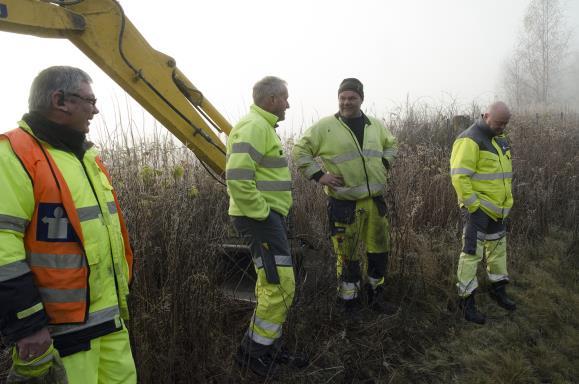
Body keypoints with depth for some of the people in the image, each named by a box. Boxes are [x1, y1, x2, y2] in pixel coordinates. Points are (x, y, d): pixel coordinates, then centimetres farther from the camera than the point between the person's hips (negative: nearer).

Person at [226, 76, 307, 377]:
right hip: (260, 218, -11)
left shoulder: (263, 126, 19)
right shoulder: (254, 126, -15)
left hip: (268, 216, 11)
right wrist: (261, 214, -20)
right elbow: (237, 177, -27)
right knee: (280, 284, -9)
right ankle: (253, 350, 5)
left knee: (270, 283, 15)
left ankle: (267, 346, 27)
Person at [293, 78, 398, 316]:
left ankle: (375, 294, 33)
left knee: (379, 249, 14)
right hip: (344, 203, -5)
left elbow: (391, 145, 29)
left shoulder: (376, 126, 10)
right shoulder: (325, 127, -5)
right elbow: (300, 151, -3)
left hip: (375, 200, 5)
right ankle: (349, 299, 20)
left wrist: (384, 165, 13)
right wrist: (319, 174, -10)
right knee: (347, 254, 2)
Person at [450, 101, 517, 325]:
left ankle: (498, 289, 38)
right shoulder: (470, 140, -18)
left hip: (497, 209, 9)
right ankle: (466, 299, 8)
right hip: (478, 208, -9)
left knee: (498, 247, 20)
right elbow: (459, 176, -24)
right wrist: (473, 205, -21)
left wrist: (506, 200, 17)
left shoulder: (500, 140, 12)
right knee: (473, 252, -4)